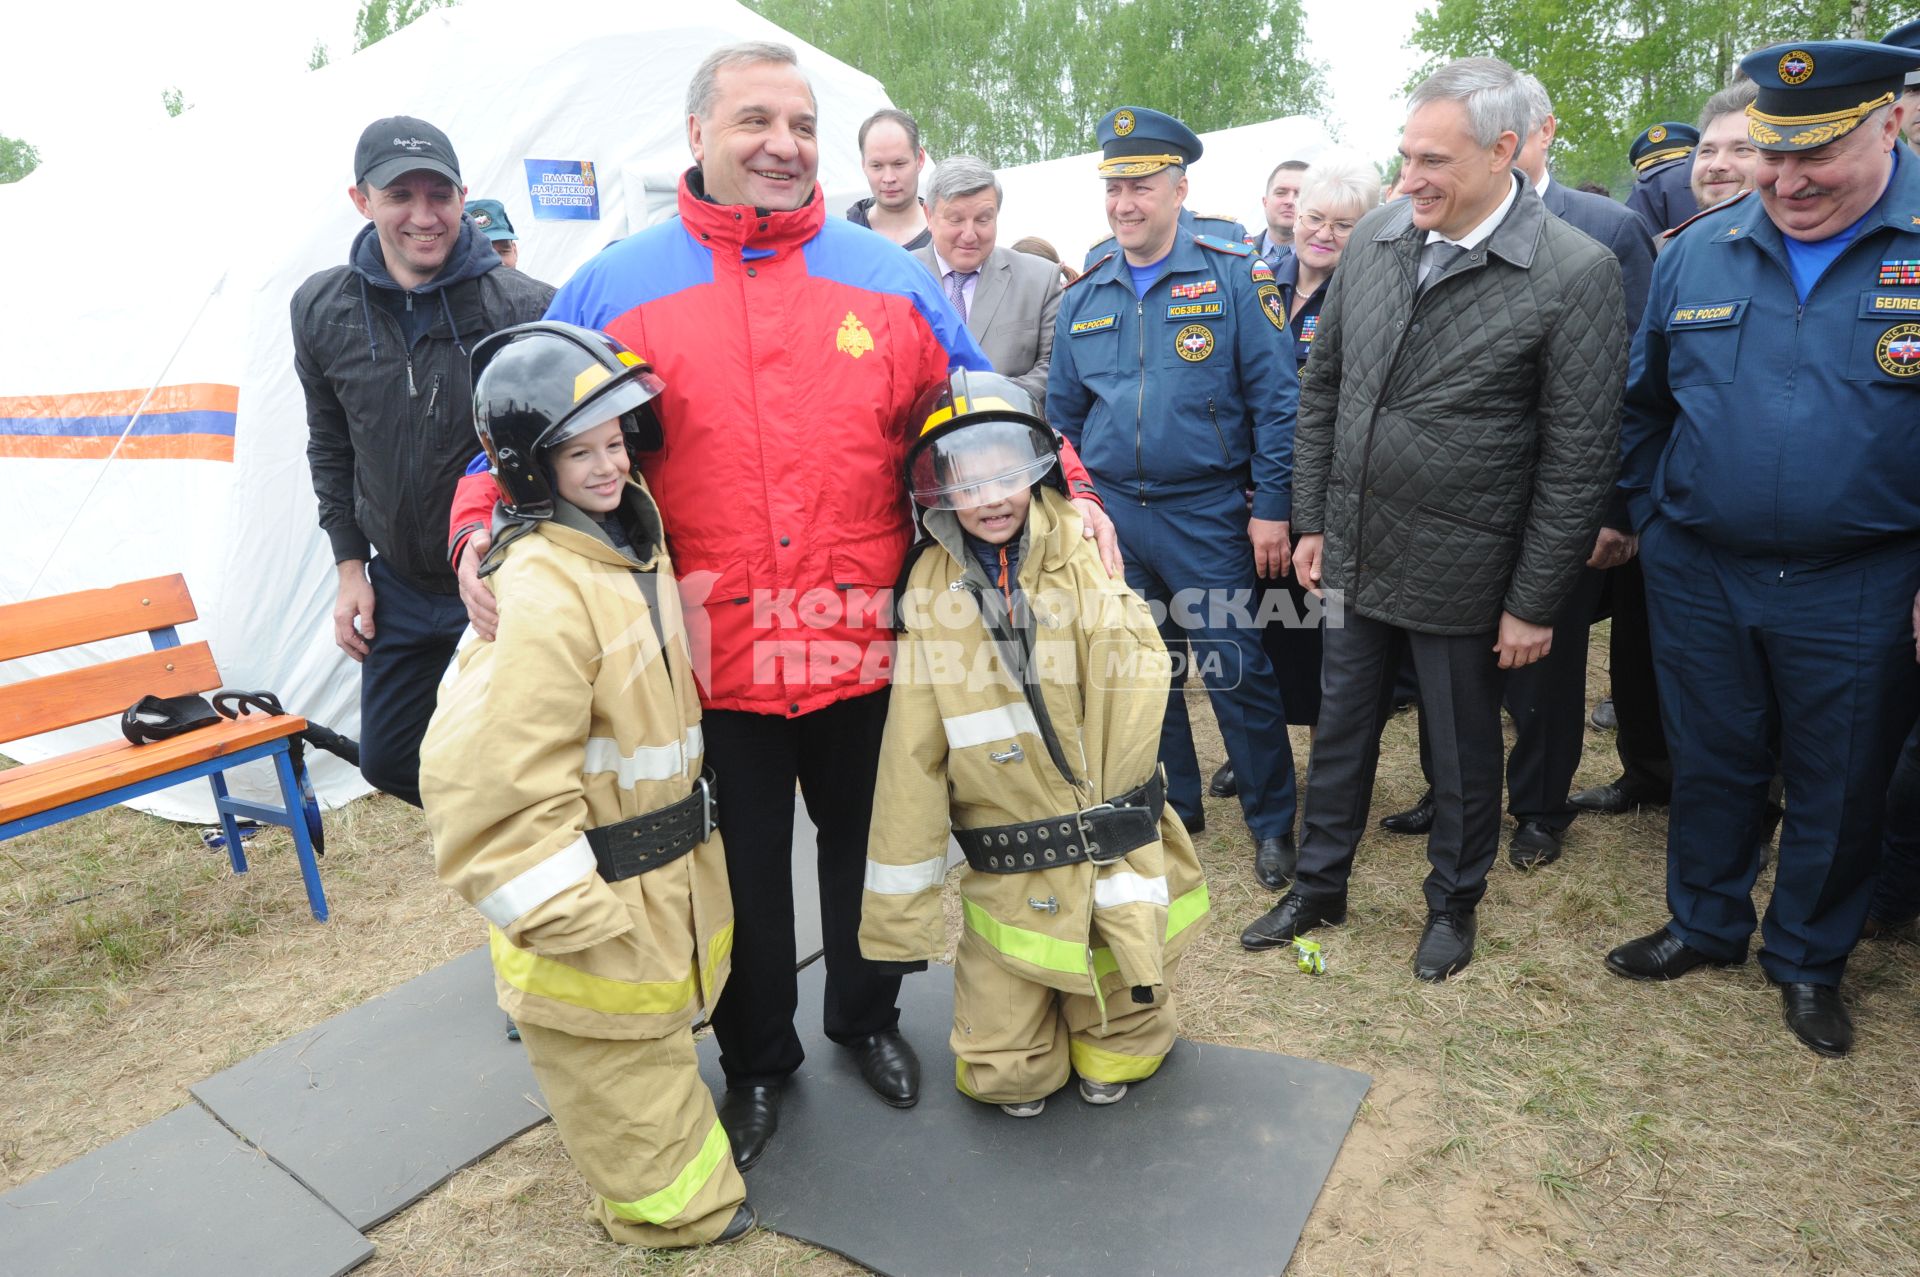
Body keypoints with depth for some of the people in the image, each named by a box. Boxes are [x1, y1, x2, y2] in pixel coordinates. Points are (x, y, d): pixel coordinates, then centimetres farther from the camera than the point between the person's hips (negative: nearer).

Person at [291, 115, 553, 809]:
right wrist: (350, 566, 9)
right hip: (402, 589, 6)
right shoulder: (322, 309, 0)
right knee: (388, 760, 17)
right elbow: (331, 446, 12)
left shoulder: (524, 307, -16)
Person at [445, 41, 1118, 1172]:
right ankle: (757, 1060, 42)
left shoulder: (889, 277, 6)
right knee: (745, 868, 15)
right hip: (712, 653, -1)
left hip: (869, 645, 2)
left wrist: (1068, 488, -1)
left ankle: (868, 1016, 48)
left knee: (870, 848, 19)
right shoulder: (617, 287, 2)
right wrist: (487, 528, -10)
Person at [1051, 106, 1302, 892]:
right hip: (1109, 514, 4)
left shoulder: (1233, 278, -3)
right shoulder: (1083, 298, 8)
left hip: (1206, 515, -4)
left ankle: (1272, 822, 22)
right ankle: (1172, 811, 32)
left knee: (1237, 676, 2)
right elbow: (1063, 415, 13)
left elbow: (1275, 400, -5)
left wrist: (1272, 508, -9)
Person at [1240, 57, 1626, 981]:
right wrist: (1311, 522, 6)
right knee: (1340, 728, 17)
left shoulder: (1576, 275, -14)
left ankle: (1455, 902, 39)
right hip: (1353, 553, 5)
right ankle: (1319, 887, 37)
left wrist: (1534, 602, -11)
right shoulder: (1375, 239, 0)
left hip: (1460, 572, -4)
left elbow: (1578, 458, -12)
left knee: (1463, 750, 13)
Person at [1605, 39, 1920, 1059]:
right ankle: (1705, 926, 36)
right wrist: (1652, 519, 11)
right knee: (1710, 763, 16)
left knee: (1838, 788, 13)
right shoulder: (1698, 253, 2)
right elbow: (1644, 403, 13)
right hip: (1699, 574, 2)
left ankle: (1808, 960, 34)